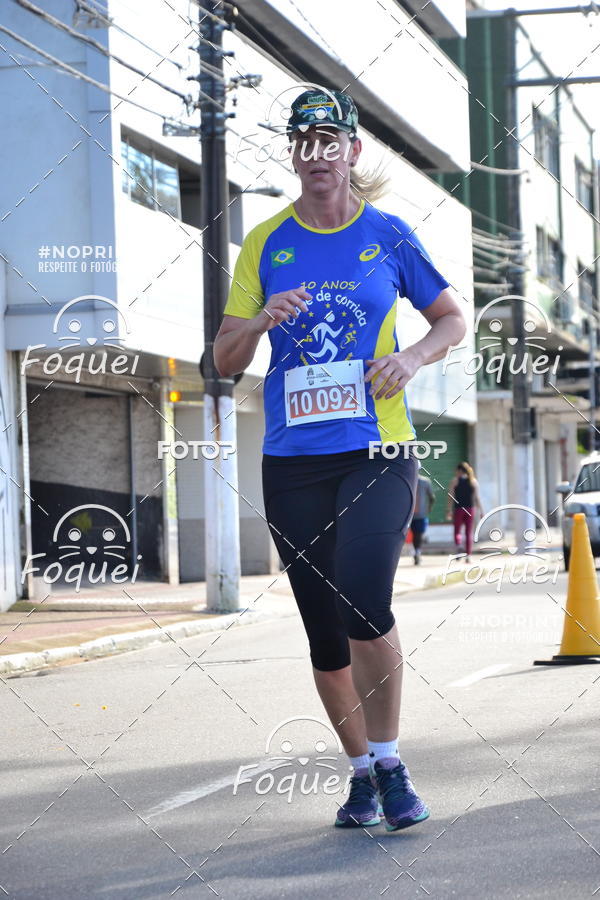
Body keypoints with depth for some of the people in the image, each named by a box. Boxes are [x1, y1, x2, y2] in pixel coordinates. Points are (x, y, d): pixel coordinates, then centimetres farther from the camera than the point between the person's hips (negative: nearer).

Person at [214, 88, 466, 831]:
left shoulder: (388, 235, 4)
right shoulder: (265, 244, 7)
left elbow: (452, 318, 14)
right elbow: (225, 360, 6)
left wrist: (413, 357, -6)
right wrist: (260, 321, -14)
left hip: (377, 450, -2)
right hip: (292, 462, 2)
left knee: (365, 606, -21)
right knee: (324, 632, 5)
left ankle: (389, 761, -4)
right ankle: (362, 773, 21)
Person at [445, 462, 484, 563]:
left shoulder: (455, 481, 0)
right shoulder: (474, 481, 5)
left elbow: (451, 497, -5)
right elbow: (477, 497, 2)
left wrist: (449, 510, -3)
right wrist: (481, 511, 6)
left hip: (458, 509, -2)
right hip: (470, 509, 2)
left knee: (457, 531, 7)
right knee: (469, 533, 6)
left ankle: (458, 546, -22)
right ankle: (468, 555, 0)